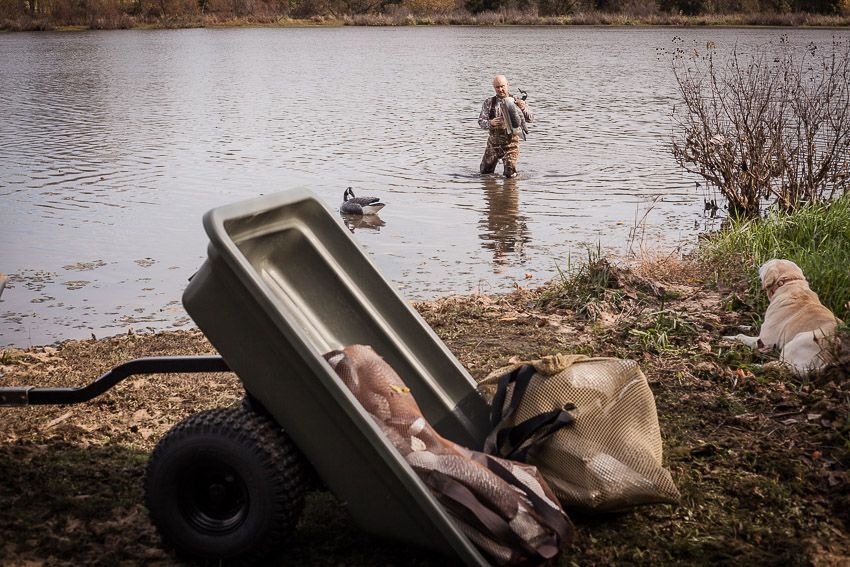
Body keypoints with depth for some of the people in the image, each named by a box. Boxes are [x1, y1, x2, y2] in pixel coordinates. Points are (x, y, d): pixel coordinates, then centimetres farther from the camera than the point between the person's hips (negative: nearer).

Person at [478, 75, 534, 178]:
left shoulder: (516, 101, -1)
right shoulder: (489, 103, 2)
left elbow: (531, 119, -8)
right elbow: (481, 121, -6)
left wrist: (524, 109, -29)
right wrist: (490, 123, -29)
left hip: (511, 142, -2)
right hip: (493, 142, 2)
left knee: (510, 174, -10)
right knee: (485, 173, 11)